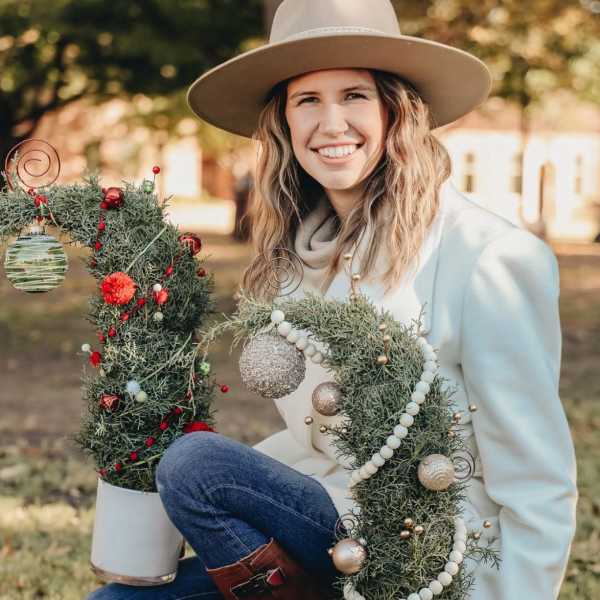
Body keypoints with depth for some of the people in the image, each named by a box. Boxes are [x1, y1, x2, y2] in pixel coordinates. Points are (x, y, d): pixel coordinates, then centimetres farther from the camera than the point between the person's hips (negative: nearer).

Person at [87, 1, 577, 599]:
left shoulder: (490, 258, -16)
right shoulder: (304, 248, 6)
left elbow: (538, 493, -14)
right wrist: (185, 484, 4)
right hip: (325, 519, 7)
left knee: (193, 462, -20)